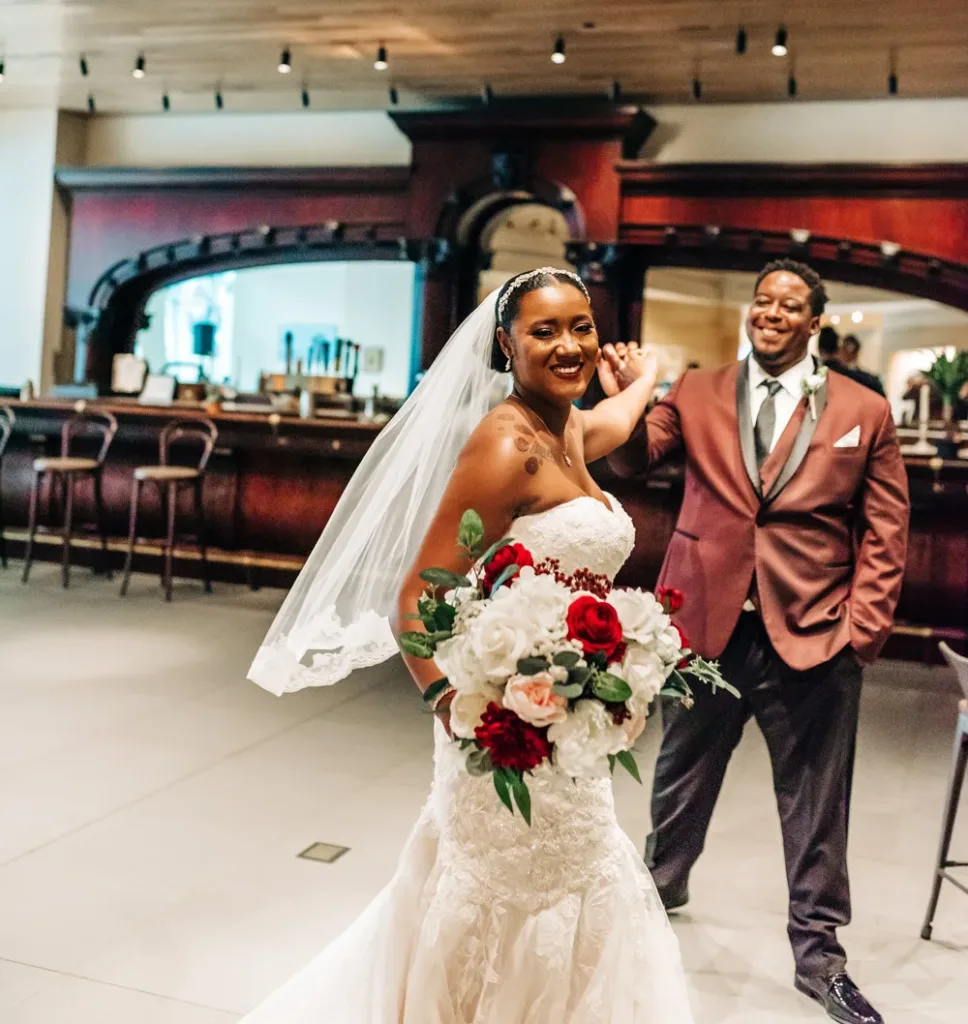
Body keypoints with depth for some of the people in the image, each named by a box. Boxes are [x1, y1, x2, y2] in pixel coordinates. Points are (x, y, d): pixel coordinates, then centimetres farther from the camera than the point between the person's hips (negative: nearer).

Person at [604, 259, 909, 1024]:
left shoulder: (865, 412, 1)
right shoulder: (696, 394, 3)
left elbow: (884, 535, 0)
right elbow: (637, 457, -12)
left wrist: (864, 630, -8)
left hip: (813, 635, -1)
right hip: (706, 623, 2)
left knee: (816, 807, 10)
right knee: (682, 778, 20)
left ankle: (819, 954, 28)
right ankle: (661, 889, 46)